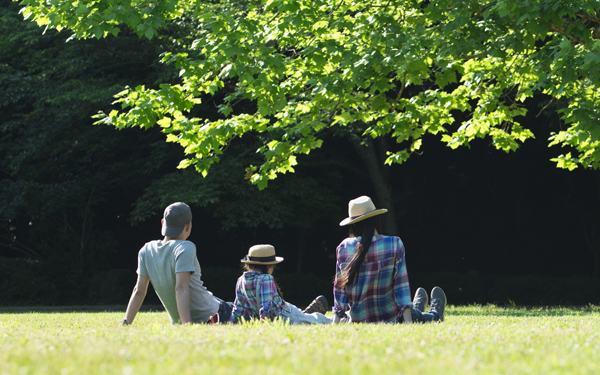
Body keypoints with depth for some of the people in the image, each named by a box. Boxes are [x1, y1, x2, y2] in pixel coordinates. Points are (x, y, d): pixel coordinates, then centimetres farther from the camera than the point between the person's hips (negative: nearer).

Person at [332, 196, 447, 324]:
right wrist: (408, 321, -13)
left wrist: (336, 322, 3)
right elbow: (401, 285, -14)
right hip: (391, 320, -4)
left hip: (357, 320, 4)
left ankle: (417, 309, 67)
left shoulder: (344, 247, -8)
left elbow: (340, 287, -3)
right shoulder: (394, 245, -13)